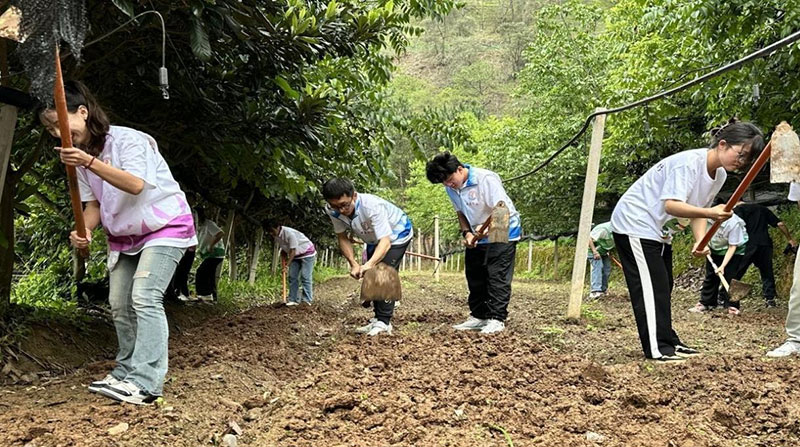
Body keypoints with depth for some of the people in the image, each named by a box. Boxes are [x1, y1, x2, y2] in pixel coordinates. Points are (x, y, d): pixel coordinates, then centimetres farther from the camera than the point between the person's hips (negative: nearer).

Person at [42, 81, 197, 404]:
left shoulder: (126, 139, -20)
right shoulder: (80, 157, 4)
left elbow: (136, 185, -35)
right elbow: (93, 203, 5)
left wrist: (89, 162, -46)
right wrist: (84, 231, -16)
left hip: (164, 226, -8)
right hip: (123, 237, 9)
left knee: (144, 298, -21)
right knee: (119, 305, 7)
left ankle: (145, 382, -25)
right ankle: (126, 373, 19)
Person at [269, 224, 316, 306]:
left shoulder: (289, 233, -32)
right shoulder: (276, 236, -6)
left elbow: (293, 251, -30)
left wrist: (287, 264, -31)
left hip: (307, 253, -8)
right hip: (295, 256, 8)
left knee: (305, 277, -13)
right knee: (292, 277, 0)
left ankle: (307, 300, -14)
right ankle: (293, 300, 1)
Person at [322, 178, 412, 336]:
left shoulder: (372, 206, -43)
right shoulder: (332, 211, -26)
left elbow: (385, 242, -47)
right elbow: (342, 237, -13)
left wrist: (369, 264, -62)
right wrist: (353, 263, -27)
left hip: (396, 234, -7)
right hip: (374, 238, 7)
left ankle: (384, 322, -15)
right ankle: (378, 319, 18)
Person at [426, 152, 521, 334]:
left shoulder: (486, 179, -26)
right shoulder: (451, 188, -4)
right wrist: (467, 233, -9)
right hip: (477, 237, 8)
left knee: (497, 276, -11)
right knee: (475, 278, 9)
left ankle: (497, 319, -8)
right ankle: (479, 316, 17)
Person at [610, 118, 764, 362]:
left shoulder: (720, 175, 3)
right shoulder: (688, 162, -25)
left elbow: (697, 210, 5)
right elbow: (671, 205, -33)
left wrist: (700, 242, -12)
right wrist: (709, 213, -44)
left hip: (658, 229, 10)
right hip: (634, 222, -10)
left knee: (663, 287, 12)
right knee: (651, 286, -11)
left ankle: (668, 341, 21)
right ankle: (657, 347, -8)